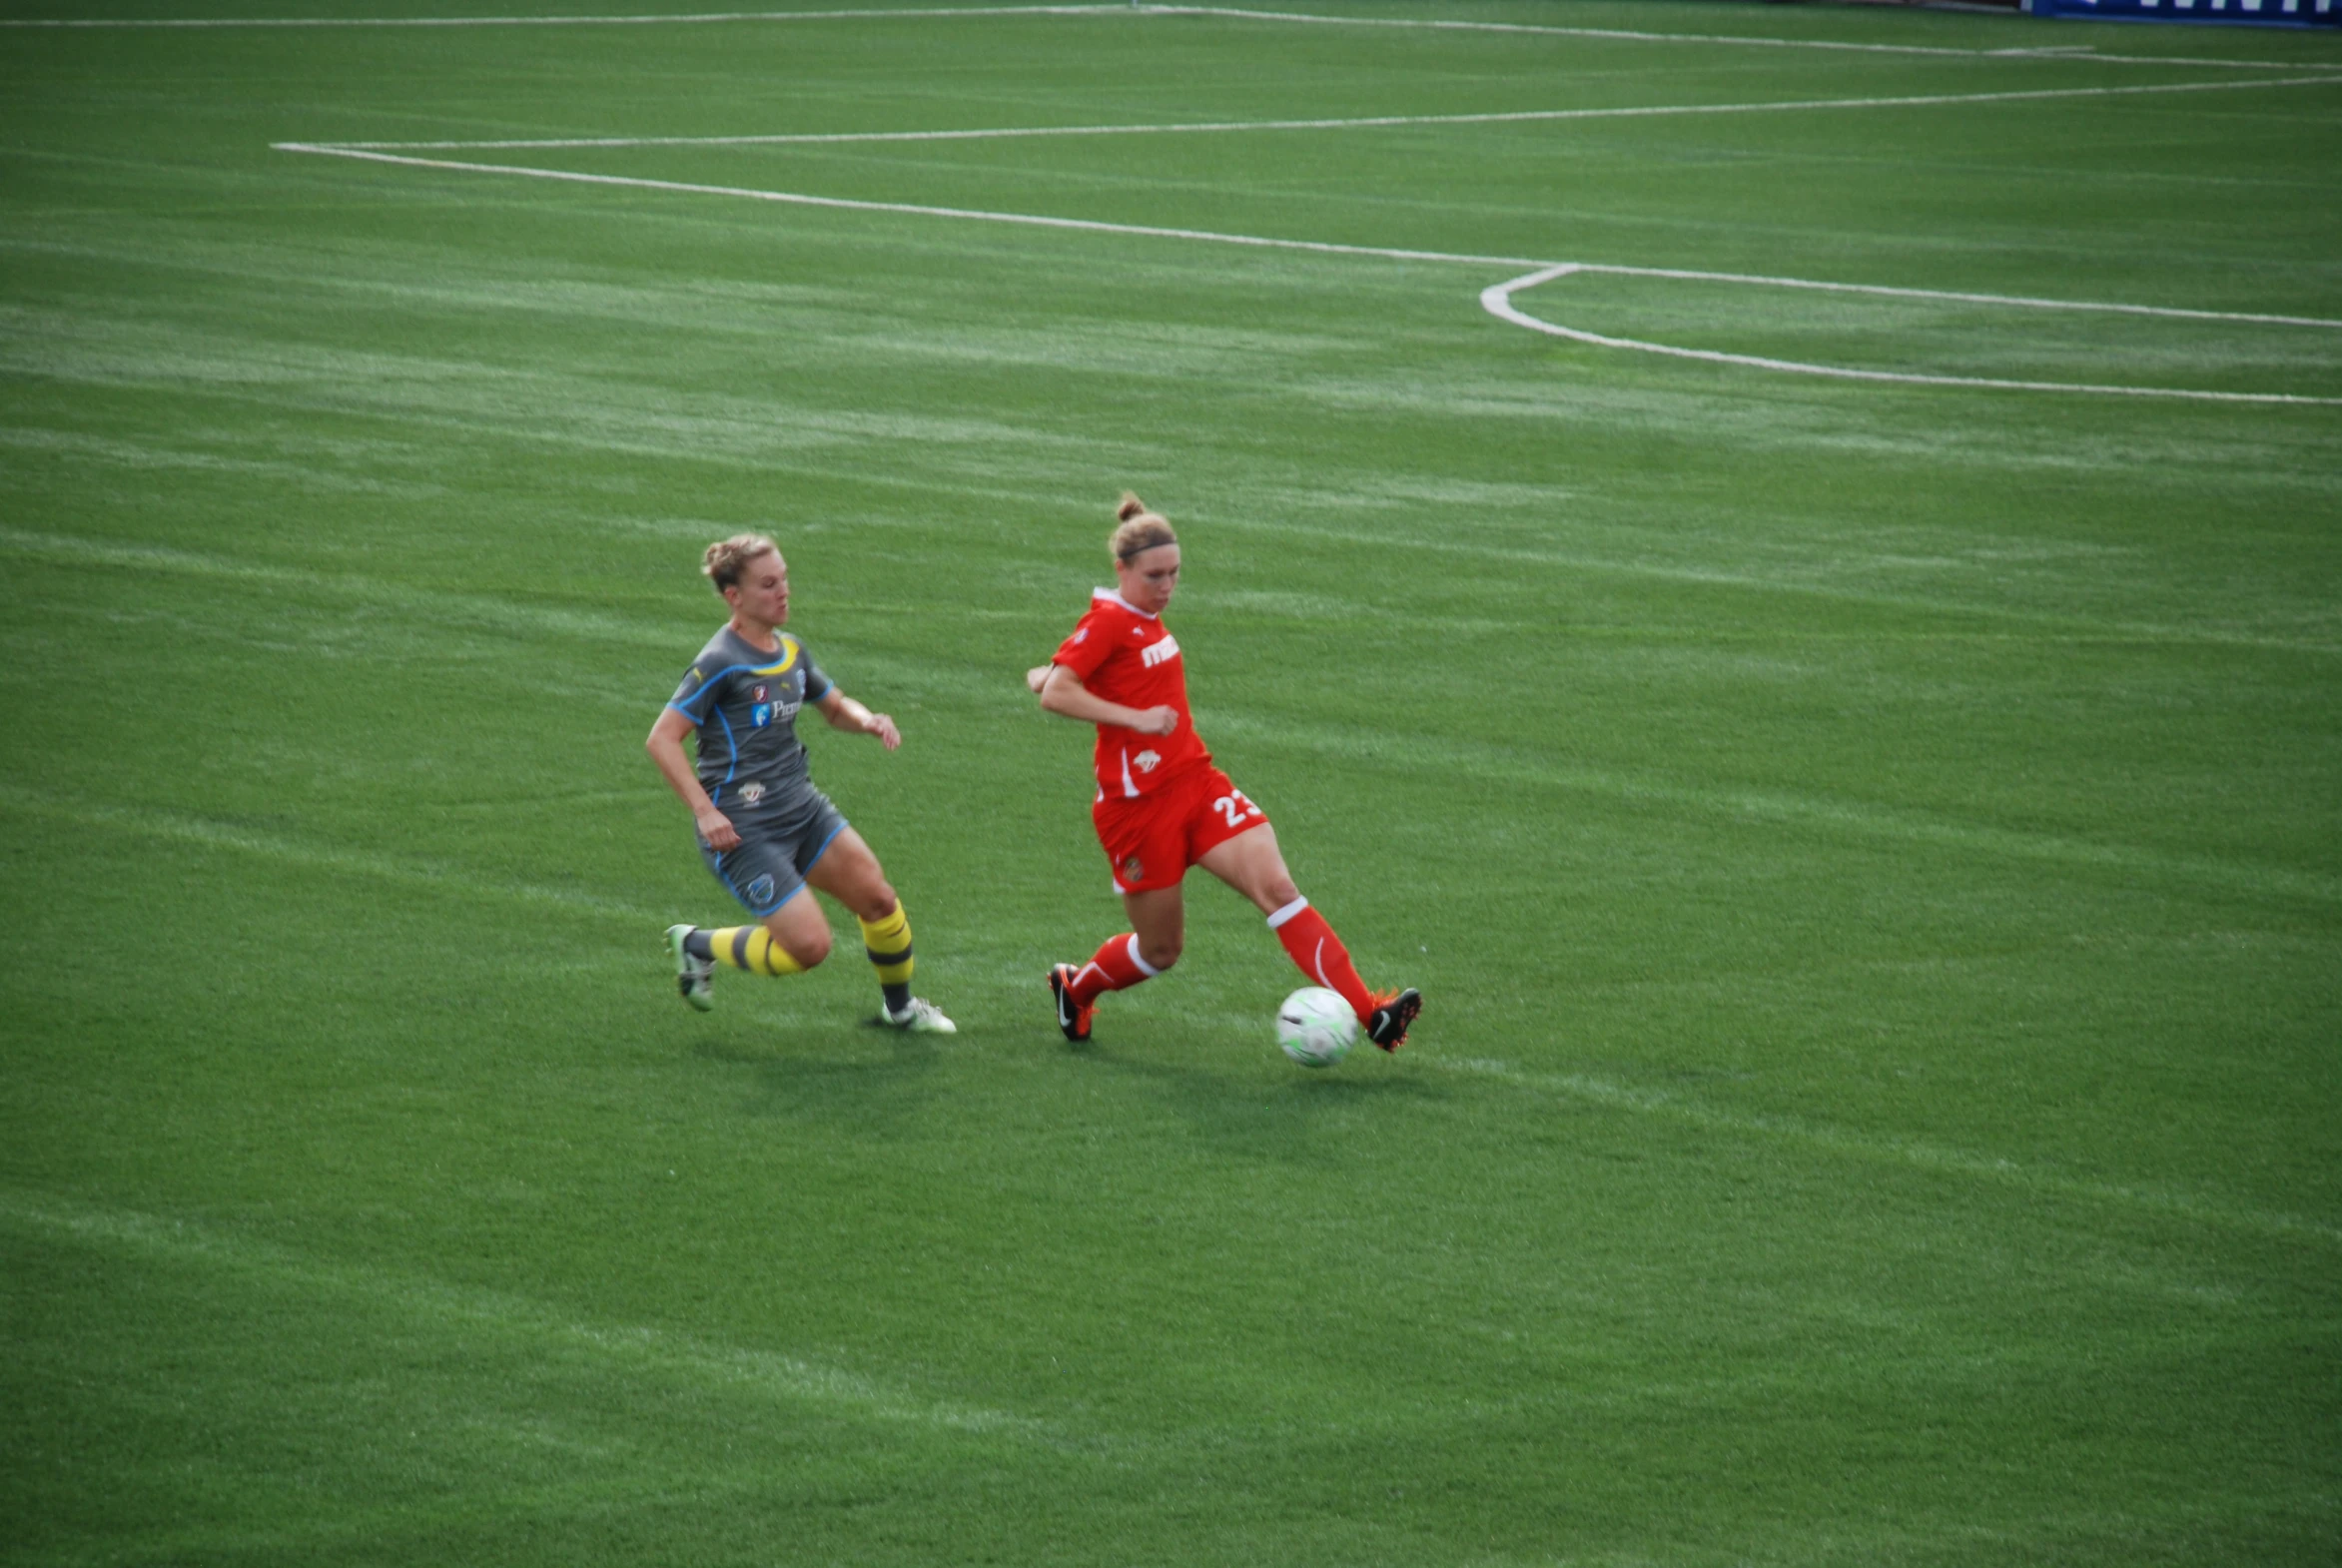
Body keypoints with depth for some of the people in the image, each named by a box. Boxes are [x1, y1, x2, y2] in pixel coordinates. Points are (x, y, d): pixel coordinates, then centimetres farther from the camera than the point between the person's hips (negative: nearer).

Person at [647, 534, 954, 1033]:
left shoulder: (790, 652, 8)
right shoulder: (720, 663, -15)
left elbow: (834, 706, 26)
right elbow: (661, 739, -17)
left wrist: (868, 721, 2)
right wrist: (704, 812, -23)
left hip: (801, 806, 7)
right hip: (742, 829, -7)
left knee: (878, 898, -3)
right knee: (809, 944, -13)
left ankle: (900, 1007, 22)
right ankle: (698, 945, 11)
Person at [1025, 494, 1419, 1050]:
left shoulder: (1145, 619, 12)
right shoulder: (1109, 621, -12)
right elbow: (1055, 693, -25)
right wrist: (1136, 718, -29)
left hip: (1196, 781, 7)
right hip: (1140, 802, -7)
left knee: (1277, 888, -11)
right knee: (1161, 950, 5)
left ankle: (1369, 1013, -19)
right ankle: (1075, 987, 37)